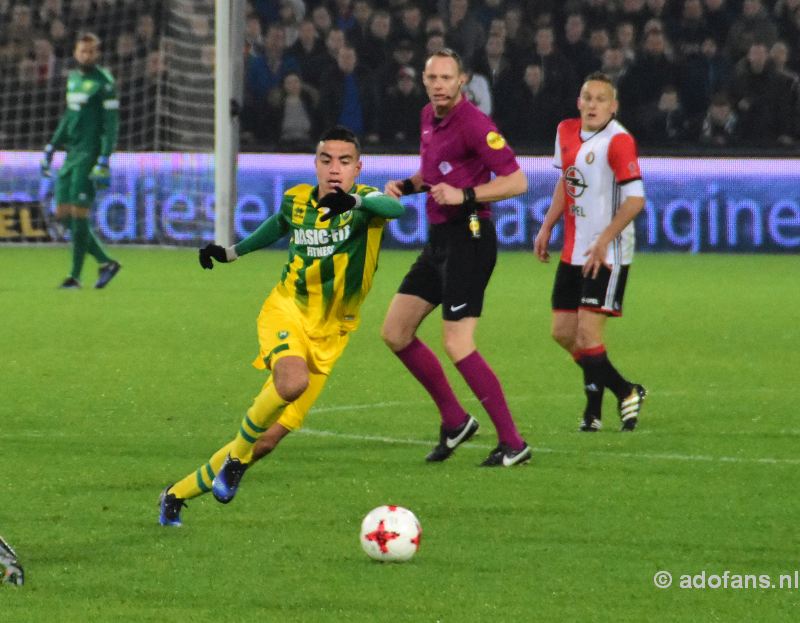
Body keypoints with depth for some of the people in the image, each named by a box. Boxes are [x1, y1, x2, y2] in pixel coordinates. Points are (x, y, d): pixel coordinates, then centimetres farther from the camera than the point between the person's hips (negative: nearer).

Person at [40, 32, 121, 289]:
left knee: (79, 214, -10)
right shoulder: (73, 78, 16)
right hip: (72, 154, 8)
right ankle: (106, 263, 14)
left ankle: (75, 276, -4)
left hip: (89, 155, -8)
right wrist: (51, 148, 24)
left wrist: (104, 162, -21)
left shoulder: (104, 83, -9)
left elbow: (111, 124, -13)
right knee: (63, 215, 5)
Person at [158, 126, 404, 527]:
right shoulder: (296, 200, 1)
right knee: (293, 381, -36)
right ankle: (237, 459, -14)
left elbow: (394, 208, -35)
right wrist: (231, 252, 31)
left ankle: (176, 496, 16)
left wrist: (354, 201, -53)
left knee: (267, 441, -1)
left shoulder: (364, 202, -10)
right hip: (287, 313, 0)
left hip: (327, 337, 0)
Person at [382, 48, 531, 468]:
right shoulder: (429, 118, 11)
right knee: (395, 332, 10)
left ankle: (512, 443, -8)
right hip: (439, 239, 10)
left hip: (467, 239, -10)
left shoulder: (473, 123, -16)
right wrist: (407, 185, 10)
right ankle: (454, 420, 20)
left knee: (457, 345, -14)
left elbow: (516, 181, -20)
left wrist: (464, 195, -27)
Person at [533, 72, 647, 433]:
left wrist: (604, 241, -24)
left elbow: (635, 199, -20)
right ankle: (625, 391, 23)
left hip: (607, 255, -8)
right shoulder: (566, 132, 8)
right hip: (573, 252, 8)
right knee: (563, 332, 9)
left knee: (587, 333, -12)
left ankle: (594, 409, 4)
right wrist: (547, 227, 20)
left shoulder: (618, 141, -16)